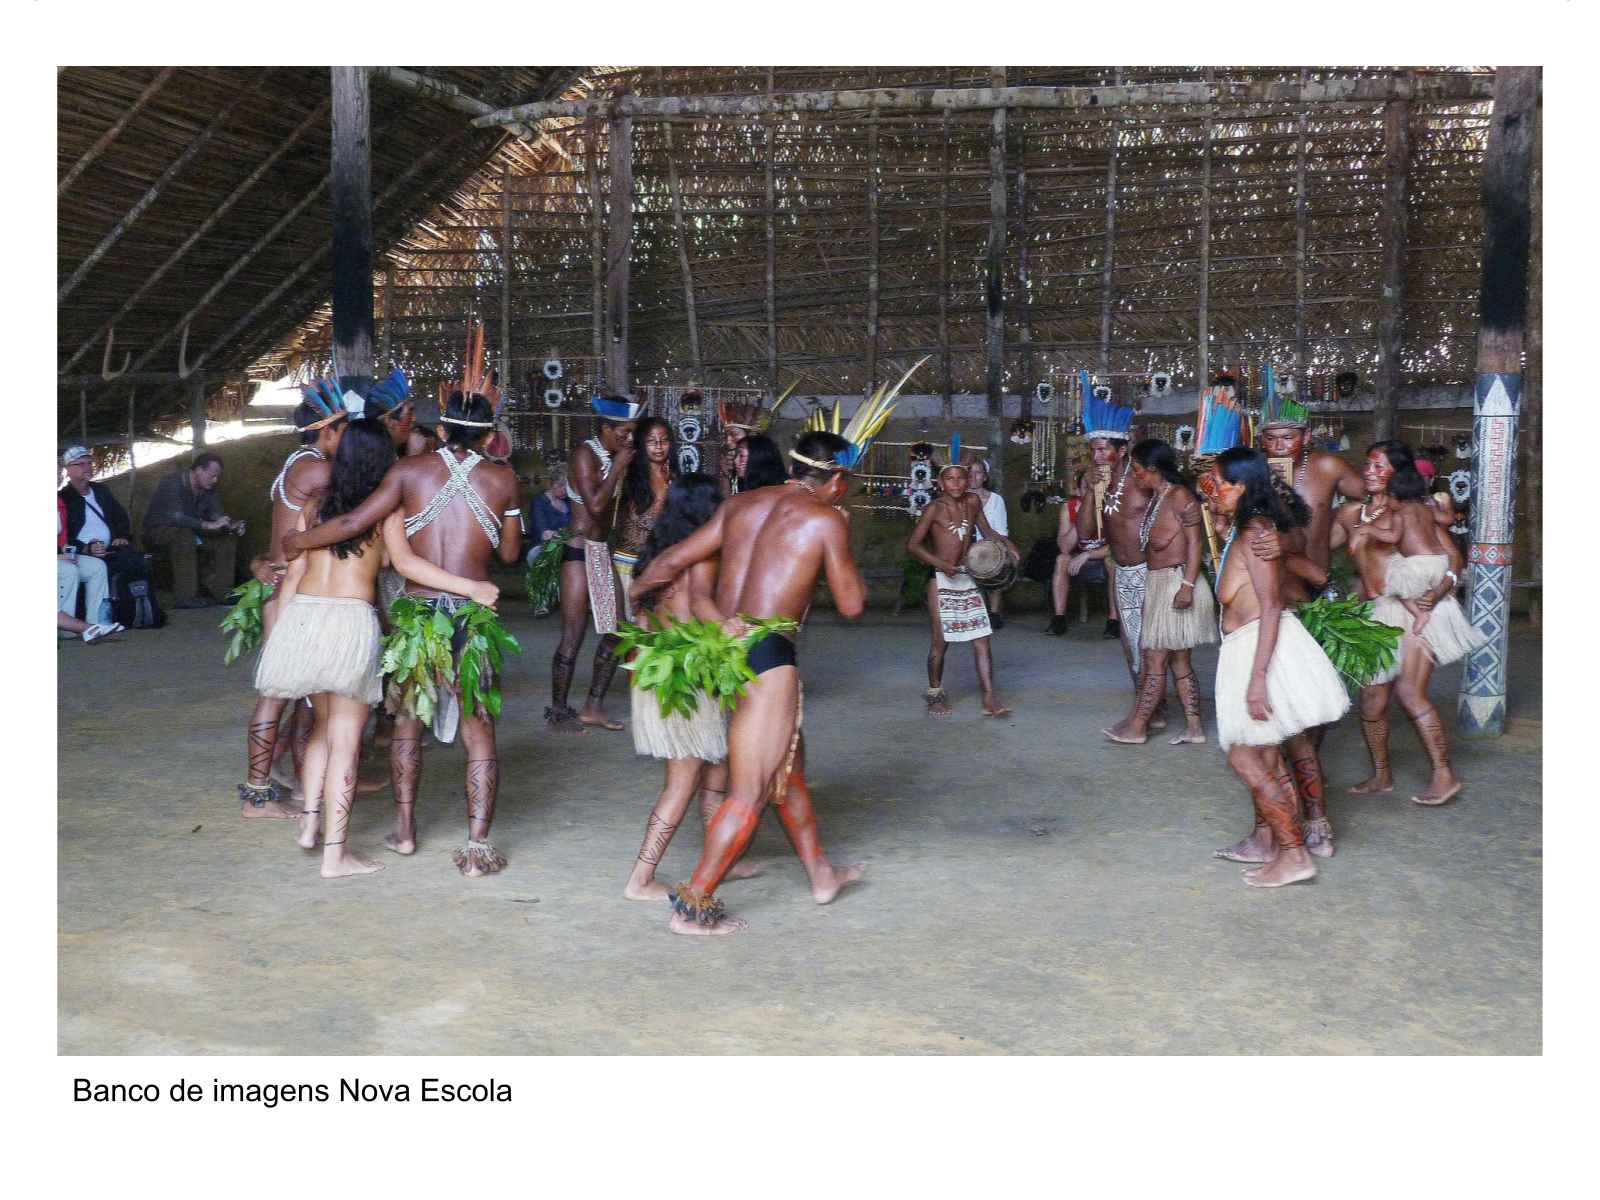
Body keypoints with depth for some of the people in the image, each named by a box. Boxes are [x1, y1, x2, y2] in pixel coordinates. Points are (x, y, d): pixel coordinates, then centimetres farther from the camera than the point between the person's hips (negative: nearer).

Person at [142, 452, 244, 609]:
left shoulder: (208, 488, 0)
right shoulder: (173, 484, -25)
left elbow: (217, 514, -2)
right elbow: (176, 517, -38)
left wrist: (233, 525, -25)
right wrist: (209, 525, -45)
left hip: (192, 531, 8)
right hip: (159, 531, -8)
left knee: (228, 538, -9)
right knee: (185, 536, -39)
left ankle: (221, 592, -11)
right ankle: (186, 597, -38)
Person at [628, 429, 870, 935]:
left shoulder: (742, 504, 12)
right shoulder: (826, 519, -4)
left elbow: (673, 560, 12)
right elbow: (851, 606, 0)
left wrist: (629, 595, 28)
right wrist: (847, 551, 16)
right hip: (766, 655, -8)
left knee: (784, 765, 22)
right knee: (750, 792, -1)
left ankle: (821, 873, 37)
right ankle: (693, 904, 3)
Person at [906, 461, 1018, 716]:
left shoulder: (973, 501, 8)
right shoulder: (935, 508, -7)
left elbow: (987, 531, 22)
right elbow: (913, 544, -10)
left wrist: (1006, 543, 3)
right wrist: (942, 564, -21)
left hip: (968, 578, 5)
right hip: (943, 580, -4)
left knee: (982, 640, -2)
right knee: (941, 640, 2)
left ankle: (990, 698, -3)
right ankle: (935, 694, 21)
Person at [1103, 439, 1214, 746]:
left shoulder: (1179, 495, -10)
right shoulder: (1157, 499, 16)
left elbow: (1194, 542, -15)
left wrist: (1187, 585, -22)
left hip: (1176, 583, -10)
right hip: (1157, 583, 10)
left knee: (1155, 660, -6)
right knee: (1179, 662, 10)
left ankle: (1135, 726, -2)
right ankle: (1193, 727, 13)